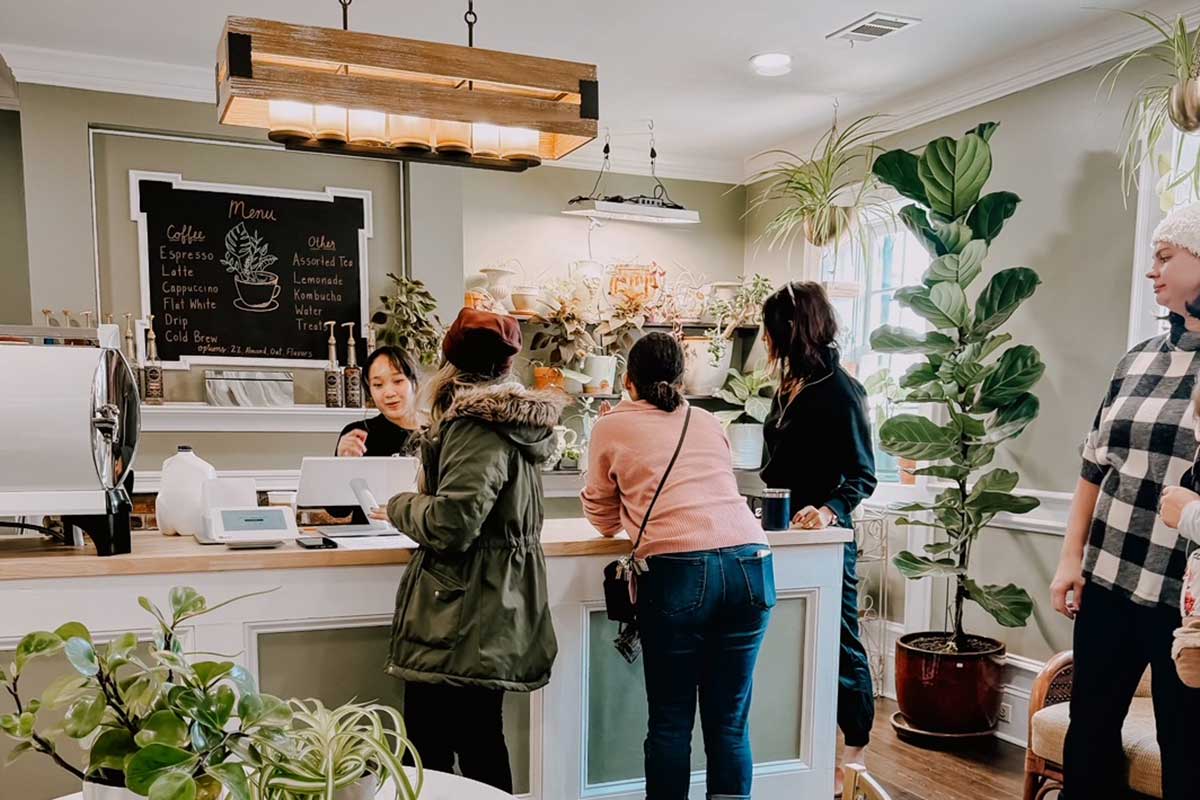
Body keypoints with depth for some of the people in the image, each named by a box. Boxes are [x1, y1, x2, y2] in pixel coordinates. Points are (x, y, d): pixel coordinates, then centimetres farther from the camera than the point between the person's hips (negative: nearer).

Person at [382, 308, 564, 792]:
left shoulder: (478, 424, -16)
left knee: (428, 754, 0)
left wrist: (400, 506, -4)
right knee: (480, 738, 18)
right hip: (493, 619, 9)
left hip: (459, 622, -9)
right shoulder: (516, 418, 11)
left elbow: (451, 524, -22)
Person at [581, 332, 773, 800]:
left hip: (676, 570, -3)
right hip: (750, 564, 4)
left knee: (671, 723, 9)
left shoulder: (610, 427, 12)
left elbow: (603, 520, 22)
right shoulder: (709, 423, 22)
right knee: (729, 723, 12)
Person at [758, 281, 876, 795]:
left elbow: (863, 475, -15)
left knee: (839, 643, 3)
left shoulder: (840, 390, -14)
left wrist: (829, 510, -29)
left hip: (826, 534, -8)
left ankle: (856, 753, 19)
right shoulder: (788, 388, 9)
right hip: (785, 530, 8)